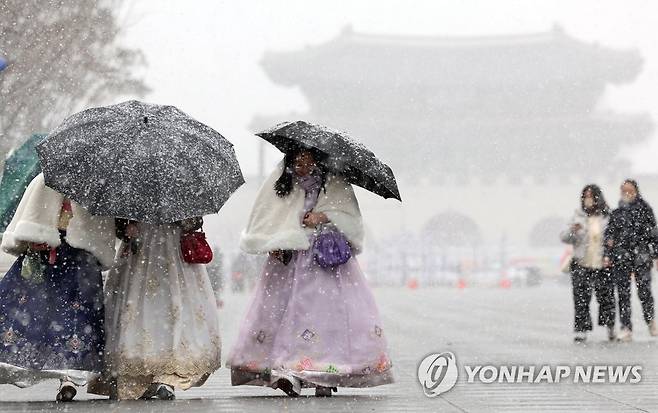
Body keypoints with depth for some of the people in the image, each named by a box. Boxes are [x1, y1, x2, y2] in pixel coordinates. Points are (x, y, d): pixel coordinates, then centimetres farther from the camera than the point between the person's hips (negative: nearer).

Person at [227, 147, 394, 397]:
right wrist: (273, 244, -7)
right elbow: (262, 220, 10)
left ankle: (325, 377, -9)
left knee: (328, 310, -10)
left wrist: (325, 217, -12)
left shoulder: (335, 184, 6)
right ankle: (287, 373, -16)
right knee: (288, 309, -12)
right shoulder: (280, 185, 11)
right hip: (288, 259, 1)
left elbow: (353, 219, 3)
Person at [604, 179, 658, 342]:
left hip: (641, 257, -2)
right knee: (623, 294, -1)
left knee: (644, 291, -5)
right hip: (621, 259, 2)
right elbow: (609, 235, 14)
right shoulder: (616, 213, 12)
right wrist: (607, 255, 5)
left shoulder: (644, 210, 5)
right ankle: (626, 328, 3)